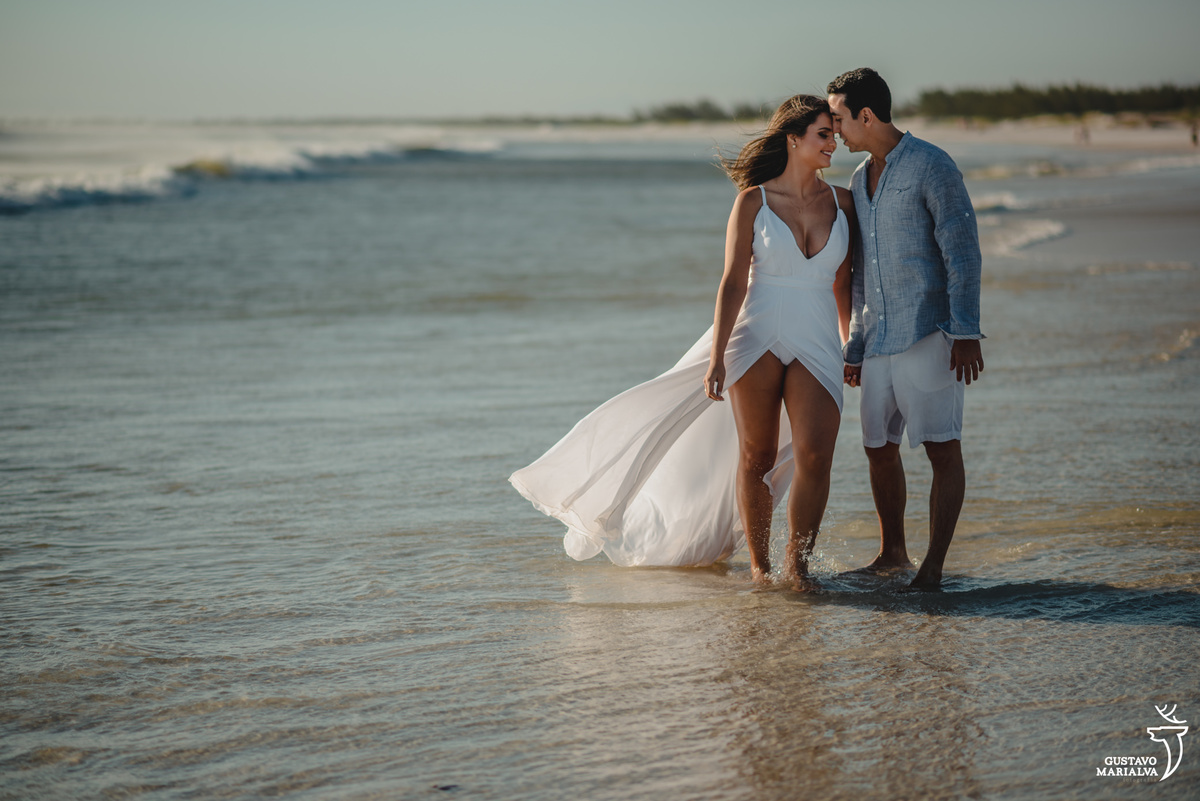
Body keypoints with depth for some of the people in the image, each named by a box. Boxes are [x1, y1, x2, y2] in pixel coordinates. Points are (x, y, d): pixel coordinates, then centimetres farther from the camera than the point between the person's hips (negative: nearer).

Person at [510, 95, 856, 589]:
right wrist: (717, 354, -12)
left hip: (816, 347, 2)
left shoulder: (841, 203, 6)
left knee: (814, 454, -13)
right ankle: (759, 563, 19)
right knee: (757, 456, 3)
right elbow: (733, 281, -5)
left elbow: (844, 283, 15)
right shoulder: (753, 201, -3)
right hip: (756, 339, -2)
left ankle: (797, 564, -1)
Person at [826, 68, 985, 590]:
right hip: (879, 340, 8)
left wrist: (966, 332, -19)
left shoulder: (931, 167, -7)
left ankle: (933, 566, -5)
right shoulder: (859, 180, 16)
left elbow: (963, 252, -12)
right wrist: (854, 349, 20)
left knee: (942, 448, -7)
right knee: (879, 447, 11)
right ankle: (892, 551, 26)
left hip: (928, 334, -8)